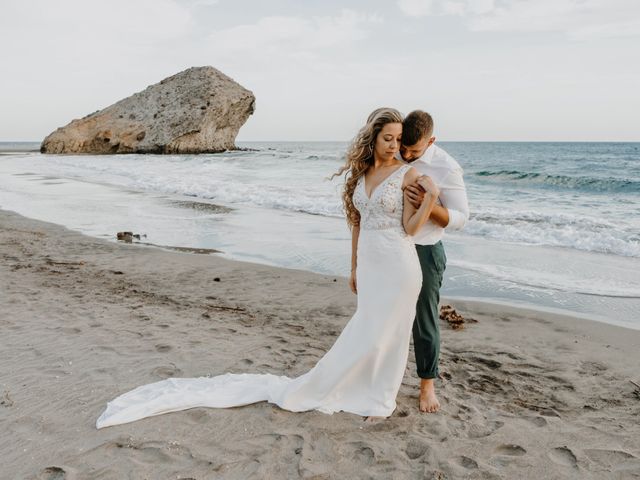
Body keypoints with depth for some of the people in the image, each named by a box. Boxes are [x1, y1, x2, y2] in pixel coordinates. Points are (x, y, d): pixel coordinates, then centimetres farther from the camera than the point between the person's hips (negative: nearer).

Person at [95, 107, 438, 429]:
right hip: (370, 266, 4)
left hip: (397, 266, -4)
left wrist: (431, 197, -23)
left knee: (386, 334, 5)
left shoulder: (407, 174, -7)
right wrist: (354, 267, 16)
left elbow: (410, 228, -9)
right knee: (367, 335, 9)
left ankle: (379, 398, 24)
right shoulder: (359, 173, 7)